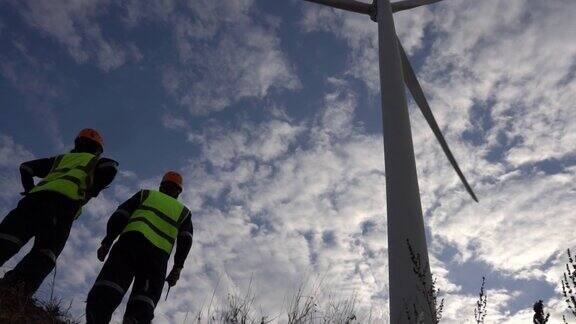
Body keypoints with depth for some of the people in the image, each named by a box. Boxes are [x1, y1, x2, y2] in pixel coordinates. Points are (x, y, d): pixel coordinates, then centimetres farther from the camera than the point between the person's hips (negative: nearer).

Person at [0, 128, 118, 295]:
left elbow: (26, 167, 34)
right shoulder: (96, 161, 28)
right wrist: (92, 191, 13)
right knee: (45, 253, -12)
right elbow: (111, 167, 4)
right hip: (65, 202, -3)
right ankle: (16, 291, -35)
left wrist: (30, 191, 36)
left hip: (36, 197, 3)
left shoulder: (60, 159, 39)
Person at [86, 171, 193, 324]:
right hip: (157, 256, 1)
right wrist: (177, 268, 9)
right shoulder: (183, 212, 29)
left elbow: (120, 215, 12)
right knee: (140, 310, -5)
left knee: (103, 295, -15)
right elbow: (185, 240, 12)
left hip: (129, 243, -1)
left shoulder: (146, 194, 27)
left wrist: (107, 242, 8)